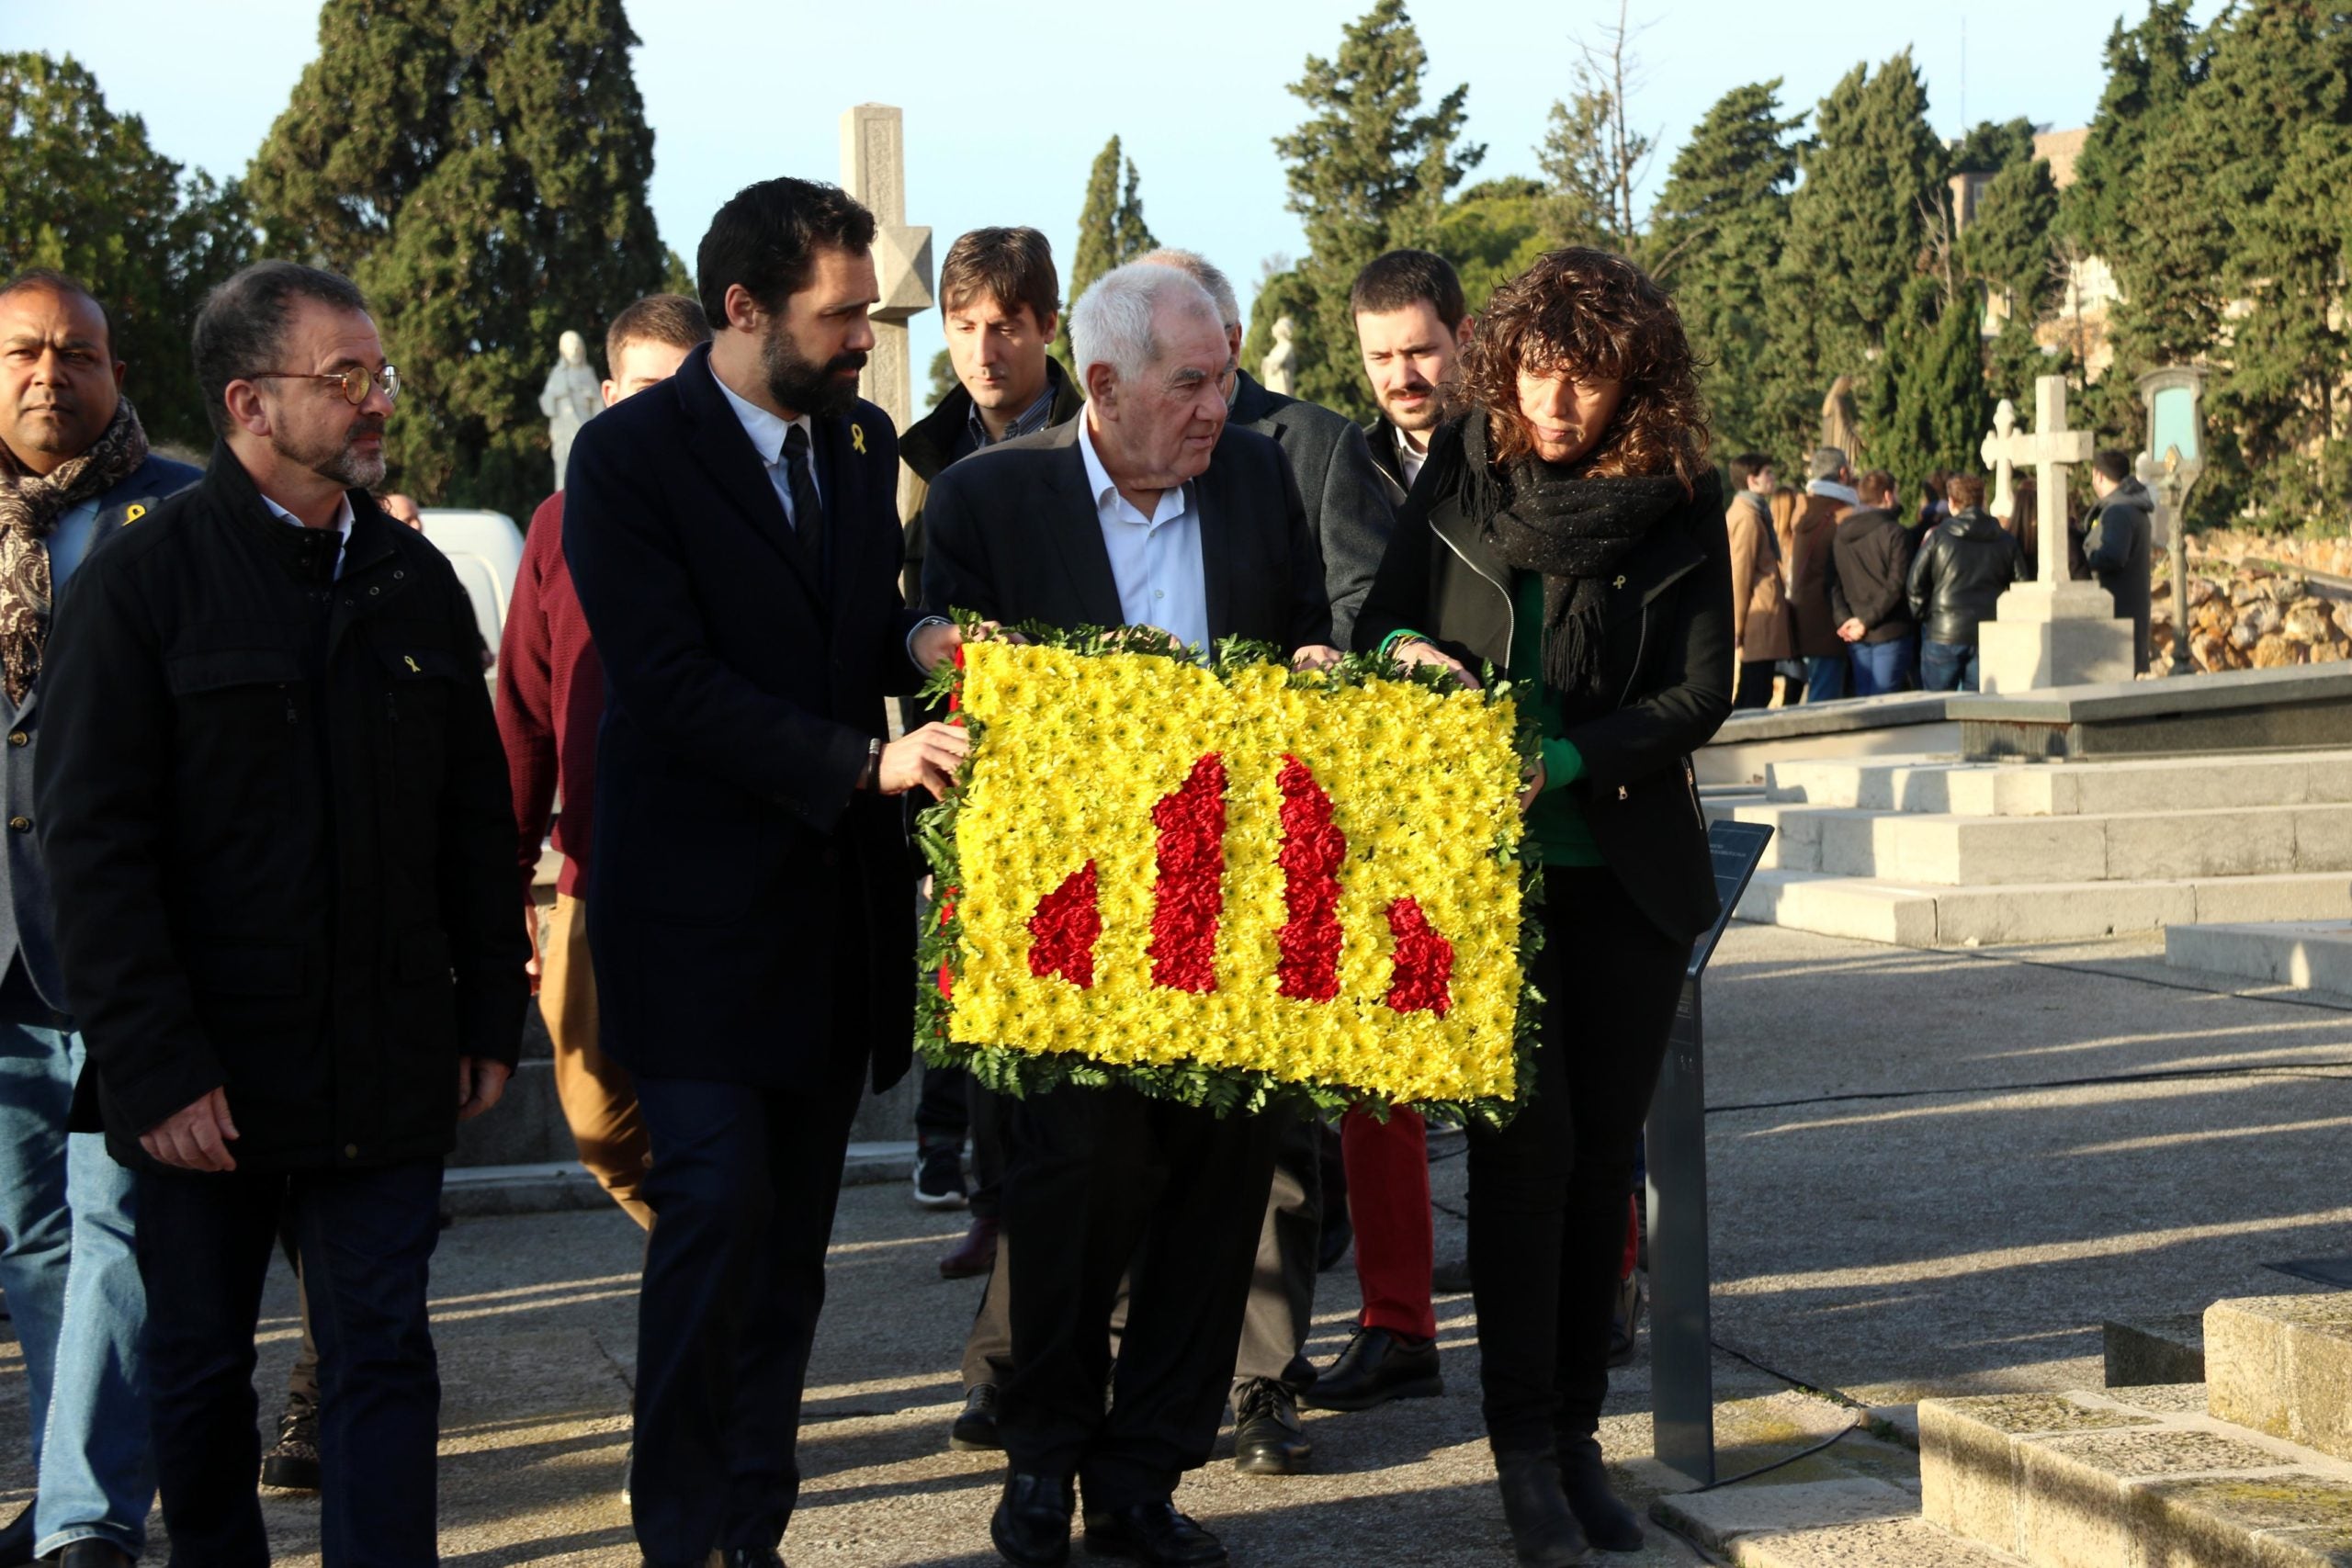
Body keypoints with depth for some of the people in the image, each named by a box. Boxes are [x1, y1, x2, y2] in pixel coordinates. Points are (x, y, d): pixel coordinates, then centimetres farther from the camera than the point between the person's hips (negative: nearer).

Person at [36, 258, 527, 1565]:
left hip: (388, 1067, 3)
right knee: (201, 1365, 10)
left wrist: (489, 1016, 9)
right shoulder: (142, 580, -6)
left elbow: (474, 822, 14)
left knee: (382, 1357, 2)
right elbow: (93, 843, -10)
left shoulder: (417, 582, 9)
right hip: (208, 1078, -3)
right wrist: (154, 1065, -15)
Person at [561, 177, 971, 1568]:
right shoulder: (630, 455, -10)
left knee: (795, 1230, 9)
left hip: (836, 904, 6)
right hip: (702, 908, -6)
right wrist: (864, 760, -23)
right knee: (718, 1209, -10)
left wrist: (916, 641, -2)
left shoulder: (863, 441, 11)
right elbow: (672, 682, -18)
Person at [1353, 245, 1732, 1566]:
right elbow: (1384, 617, 9)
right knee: (1527, 1141, -10)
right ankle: (1524, 1443, -3)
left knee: (1605, 1151, 4)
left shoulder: (1681, 503, -2)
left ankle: (1579, 1432, 14)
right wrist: (1405, 651, -15)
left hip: (1632, 869, 1)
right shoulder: (1462, 472, 1)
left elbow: (1702, 691, -6)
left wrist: (1564, 762, -19)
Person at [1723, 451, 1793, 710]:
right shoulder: (1749, 517, -13)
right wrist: (1737, 628, -16)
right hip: (1760, 625, -10)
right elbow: (1740, 575, -16)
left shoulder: (1736, 513, 18)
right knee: (1754, 700, -9)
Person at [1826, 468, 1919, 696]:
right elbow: (1896, 585, -15)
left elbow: (1833, 584, 6)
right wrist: (1866, 621, -13)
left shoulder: (1839, 535, 9)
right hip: (1891, 633, -6)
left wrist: (1843, 619, -3)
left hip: (1855, 637, 6)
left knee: (1862, 699, 10)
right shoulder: (1894, 533, -10)